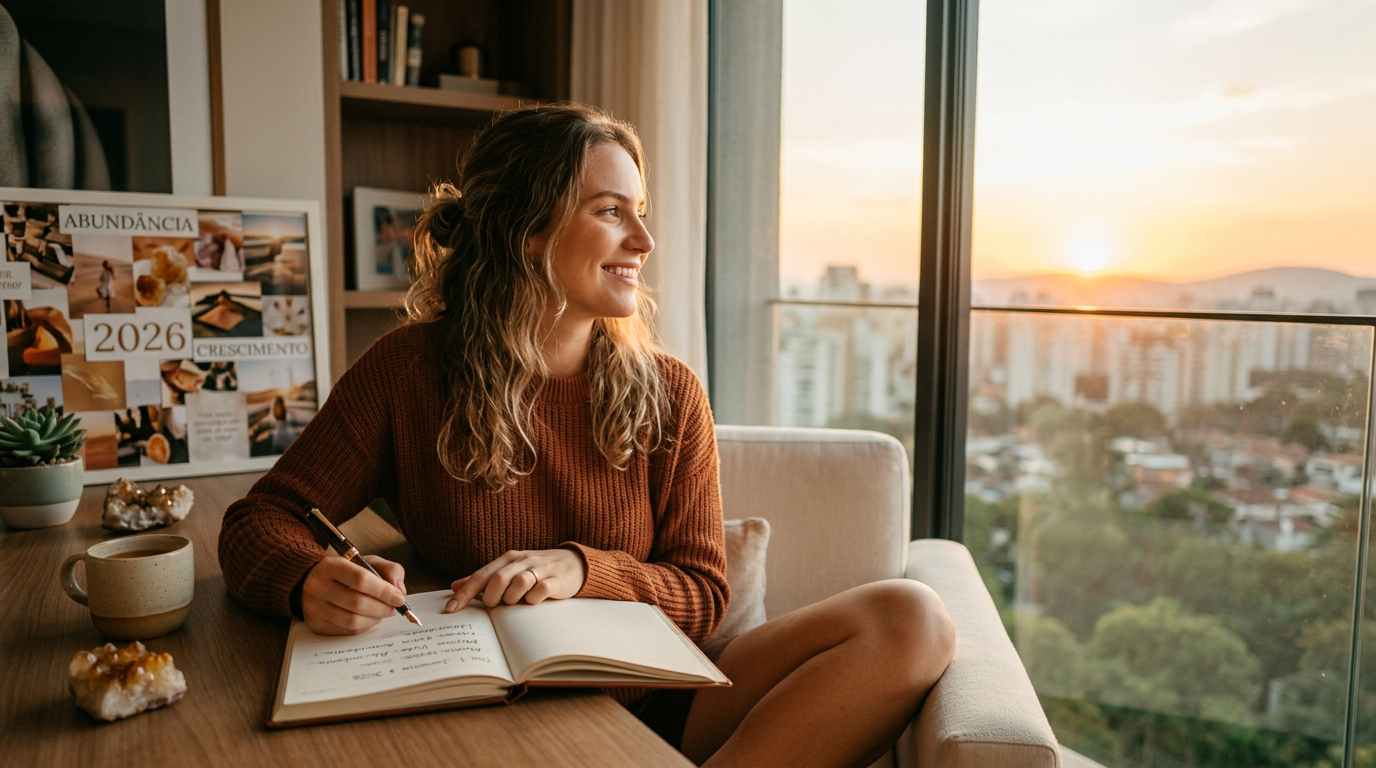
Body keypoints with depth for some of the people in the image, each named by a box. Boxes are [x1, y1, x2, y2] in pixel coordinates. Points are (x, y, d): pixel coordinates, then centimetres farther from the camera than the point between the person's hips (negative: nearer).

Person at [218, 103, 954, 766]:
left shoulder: (668, 394, 1)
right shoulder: (408, 371, -2)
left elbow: (701, 592, 2)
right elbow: (259, 521, 2)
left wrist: (582, 569, -19)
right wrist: (313, 580, -22)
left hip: (653, 703, 3)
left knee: (910, 618, -19)